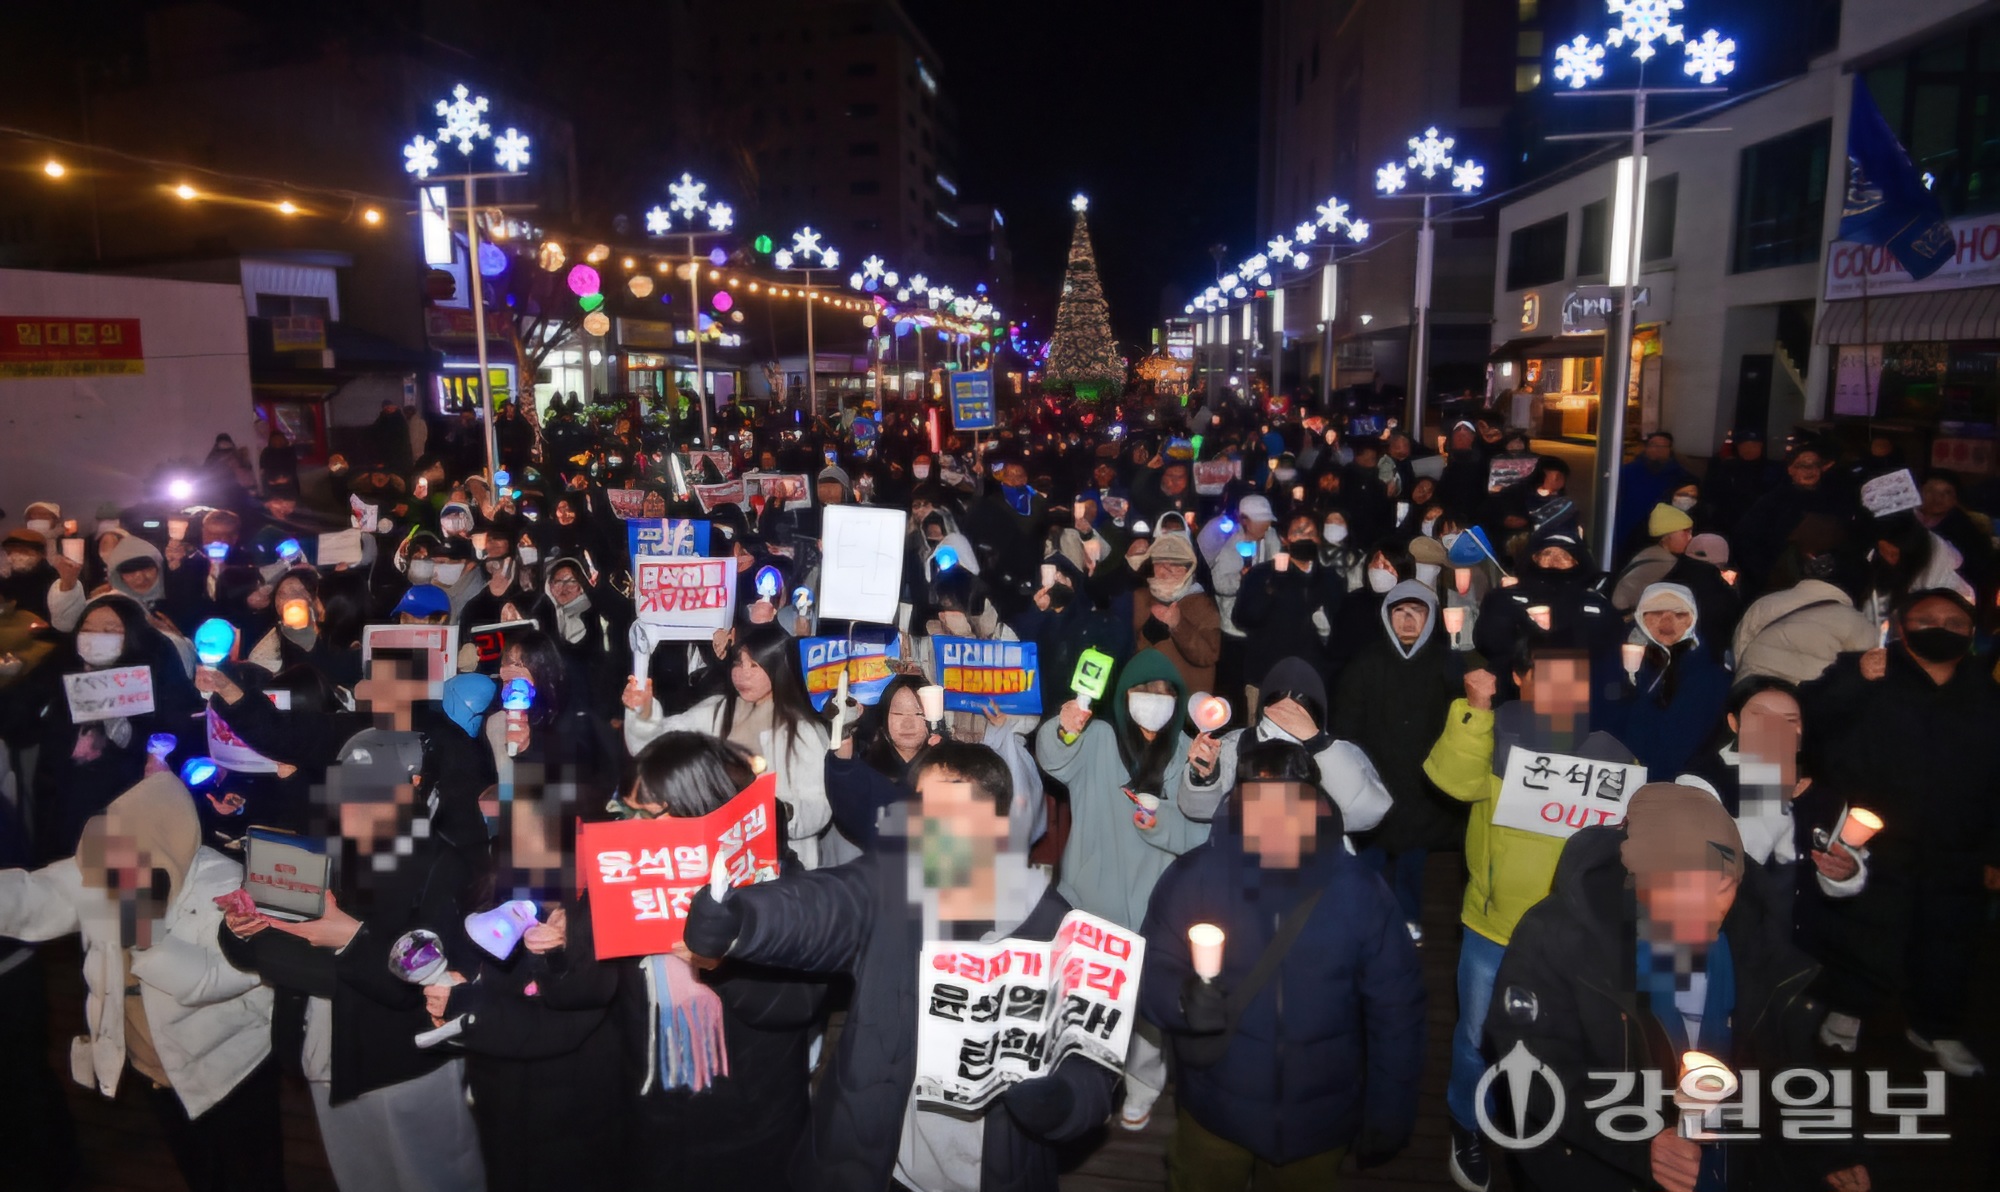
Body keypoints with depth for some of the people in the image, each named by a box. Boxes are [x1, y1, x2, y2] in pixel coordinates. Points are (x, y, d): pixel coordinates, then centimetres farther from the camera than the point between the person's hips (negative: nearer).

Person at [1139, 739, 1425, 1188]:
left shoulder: (1359, 891, -12)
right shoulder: (1193, 877, -15)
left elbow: (1395, 1010, -3)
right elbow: (1151, 974, -10)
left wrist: (1389, 1113, 0)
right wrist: (1183, 1000, -31)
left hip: (1320, 1122, 1)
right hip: (1214, 1113, 0)